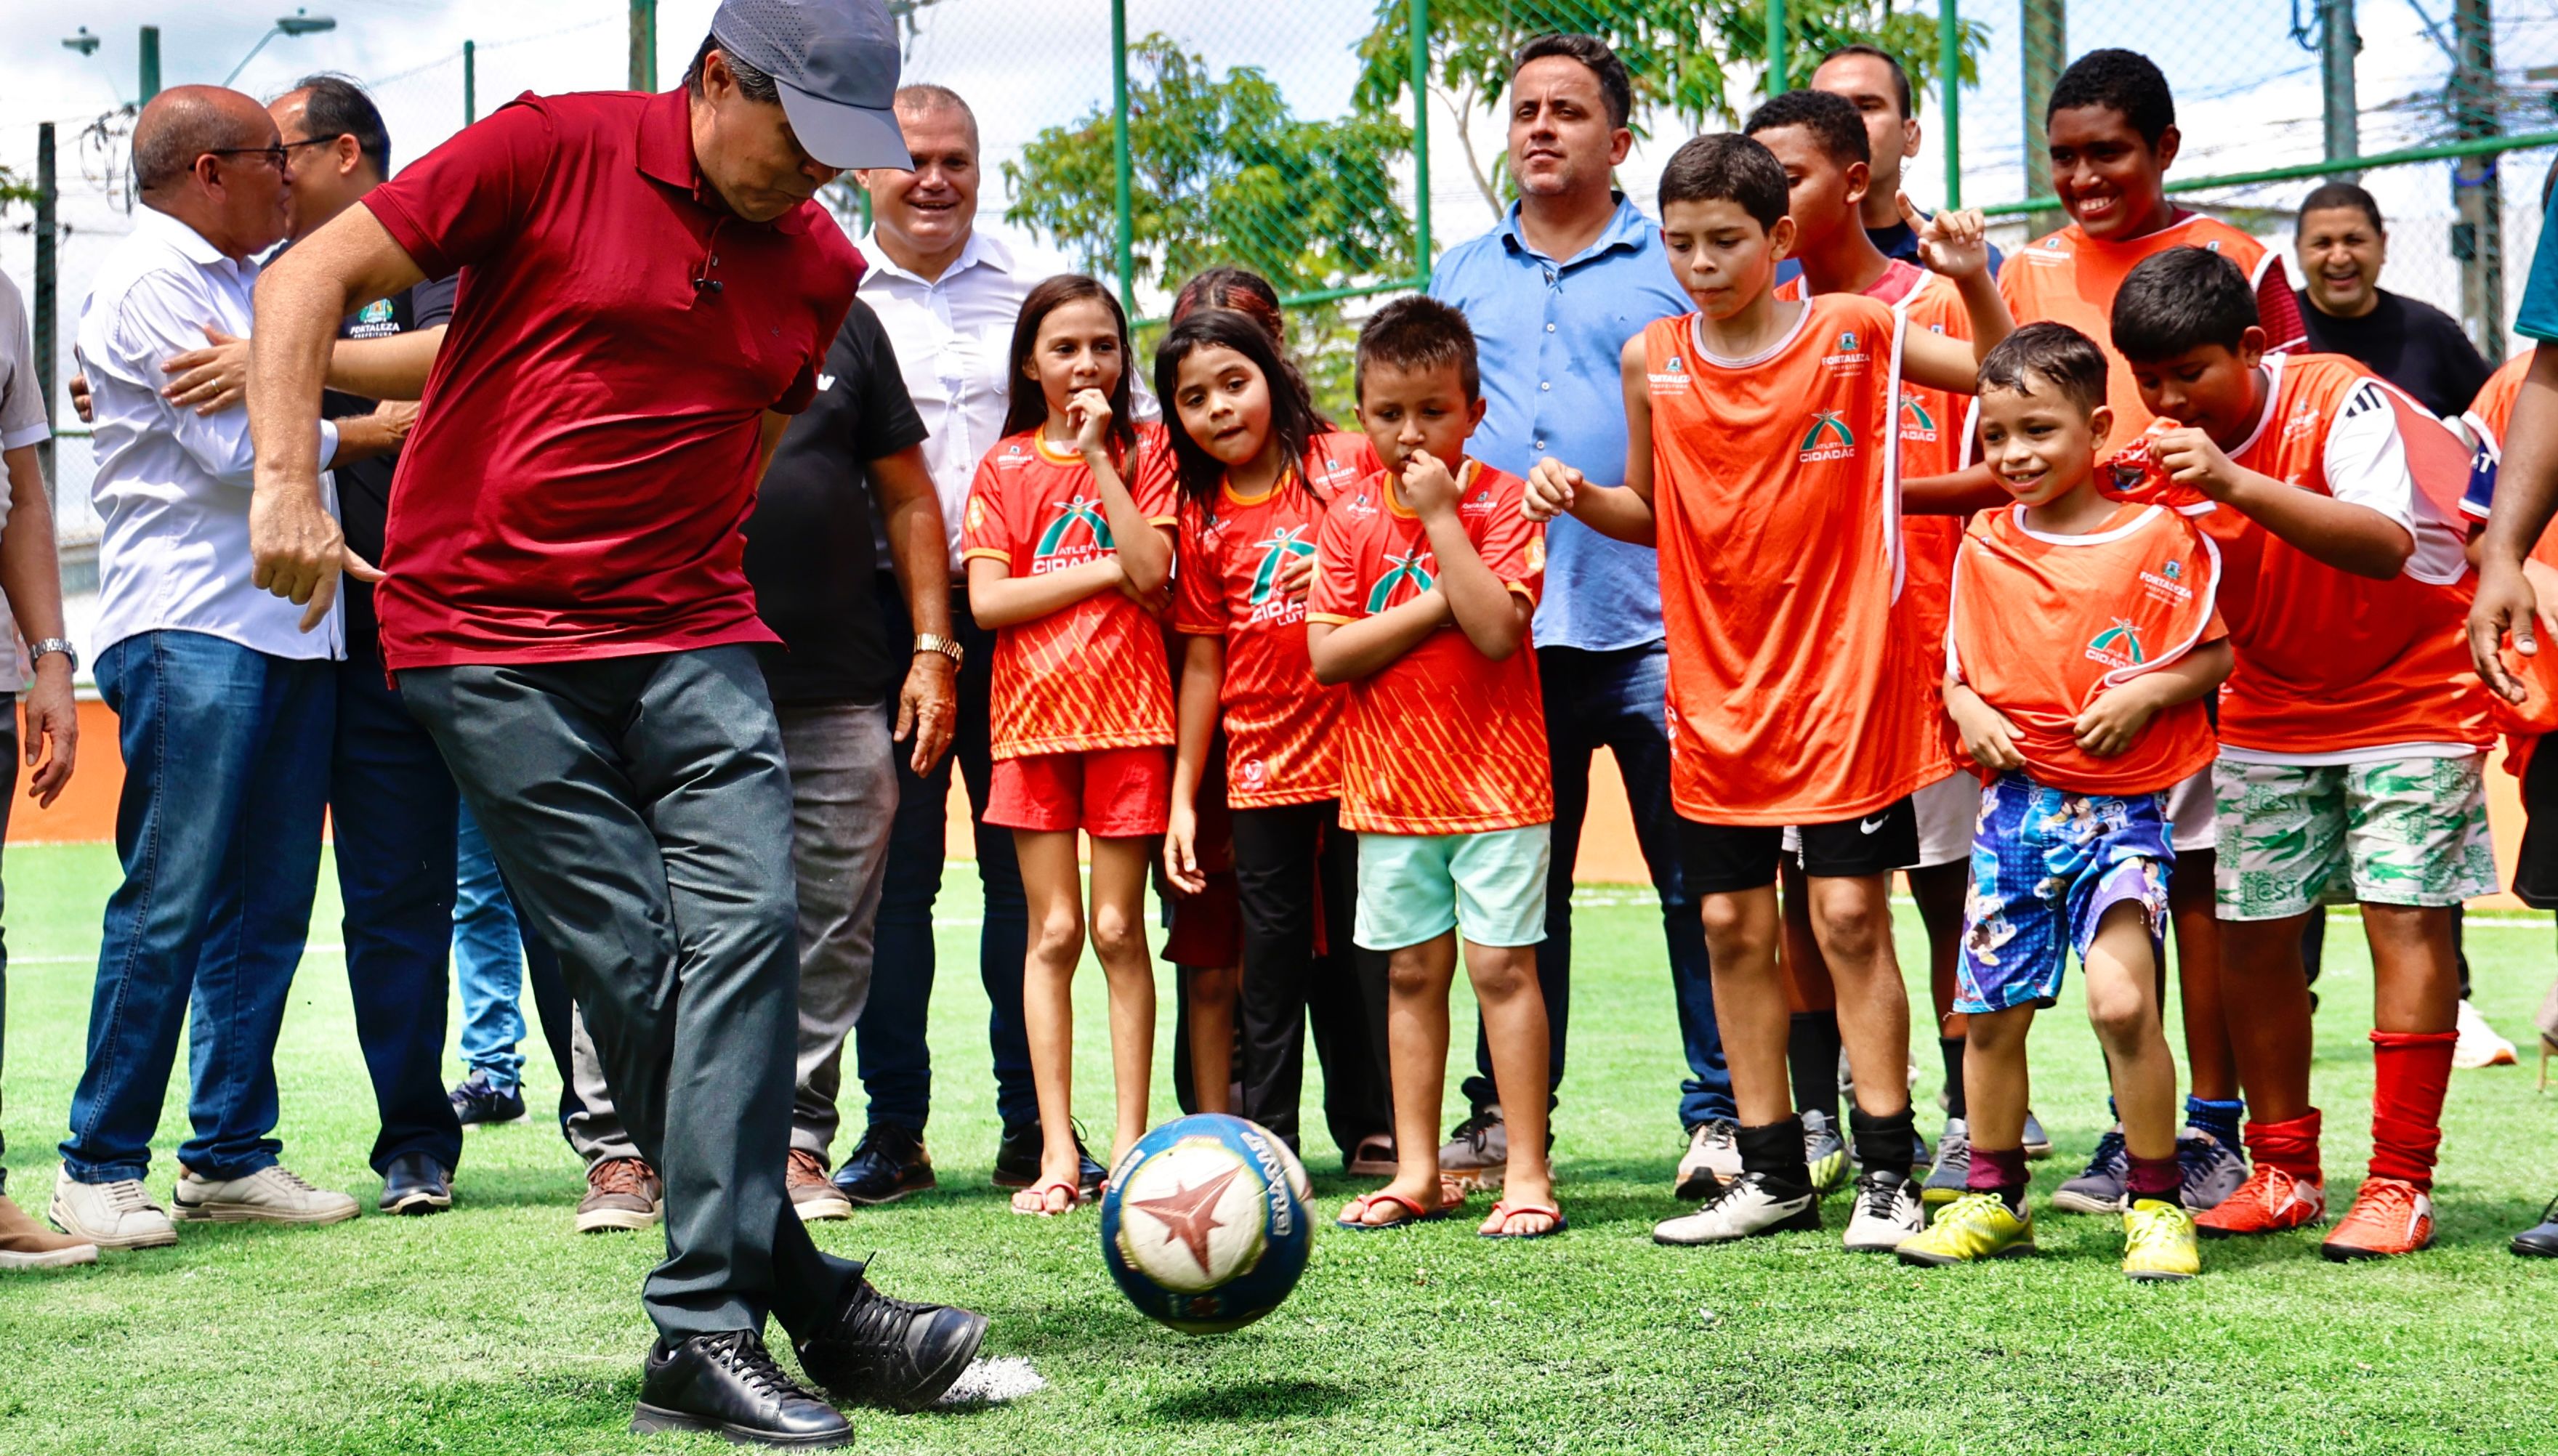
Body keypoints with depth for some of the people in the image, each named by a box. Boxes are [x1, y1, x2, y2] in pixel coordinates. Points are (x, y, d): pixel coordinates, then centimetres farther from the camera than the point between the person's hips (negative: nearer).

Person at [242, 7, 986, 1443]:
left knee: (748, 923, -14)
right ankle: (817, 1310, 1)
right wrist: (290, 480, -13)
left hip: (690, 640, 4)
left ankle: (706, 1329, -11)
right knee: (634, 965, -6)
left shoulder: (819, 266, 9)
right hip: (490, 637, -4)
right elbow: (311, 278, -5)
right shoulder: (556, 151, -6)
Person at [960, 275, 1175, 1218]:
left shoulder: (1144, 451, 6)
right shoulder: (1003, 467, 8)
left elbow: (1150, 571, -10)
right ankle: (1057, 1149, 2)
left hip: (1126, 712, -1)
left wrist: (1097, 454, -10)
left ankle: (1129, 1142, 4)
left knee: (1118, 931, -1)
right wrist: (1104, 571, -8)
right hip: (1032, 711, 1)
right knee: (1053, 933, 0)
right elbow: (986, 601, -3)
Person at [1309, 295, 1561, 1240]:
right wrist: (1436, 606, -14)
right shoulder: (1350, 518, 4)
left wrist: (1440, 516, -19)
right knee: (1412, 970, 10)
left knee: (1501, 963, -5)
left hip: (1494, 776, -4)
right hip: (1391, 780, 4)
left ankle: (1527, 1171, 1)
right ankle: (1417, 1171, 17)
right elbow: (1327, 654, -6)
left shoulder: (1500, 502, -6)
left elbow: (1497, 629, -20)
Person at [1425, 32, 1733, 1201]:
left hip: (1651, 628, -3)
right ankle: (1504, 1115, 17)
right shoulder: (1461, 278, 17)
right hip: (1503, 627, 3)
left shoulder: (1674, 268, 6)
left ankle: (1720, 1115, 5)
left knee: (1697, 879, -2)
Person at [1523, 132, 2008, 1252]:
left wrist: (1972, 282, -18)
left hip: (1843, 674, -4)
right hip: (1714, 686, 4)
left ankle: (1887, 1172, 4)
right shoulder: (1651, 359, 5)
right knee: (1731, 926, 6)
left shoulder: (1851, 334, -4)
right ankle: (1771, 1174, 17)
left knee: (1849, 915, -5)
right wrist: (1578, 499, -3)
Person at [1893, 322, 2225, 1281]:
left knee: (2122, 1000, -17)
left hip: (2123, 805, -4)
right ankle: (1992, 1199, 24)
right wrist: (1968, 710, -3)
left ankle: (2157, 1204, -1)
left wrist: (2146, 692, -16)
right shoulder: (1984, 548, 8)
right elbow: (1959, 665, 17)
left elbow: (2215, 654, 0)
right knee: (1991, 1011, 7)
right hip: (2014, 801, 4)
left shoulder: (2158, 535, -4)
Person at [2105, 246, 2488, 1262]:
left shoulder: (2341, 401, -22)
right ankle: (2284, 1173, 14)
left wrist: (2236, 482, -49)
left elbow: (2387, 547, -40)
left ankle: (2400, 1185, -7)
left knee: (2405, 915, -12)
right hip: (2271, 707, 5)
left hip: (2408, 692, -5)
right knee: (2252, 933, 1)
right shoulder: (2169, 449, -6)